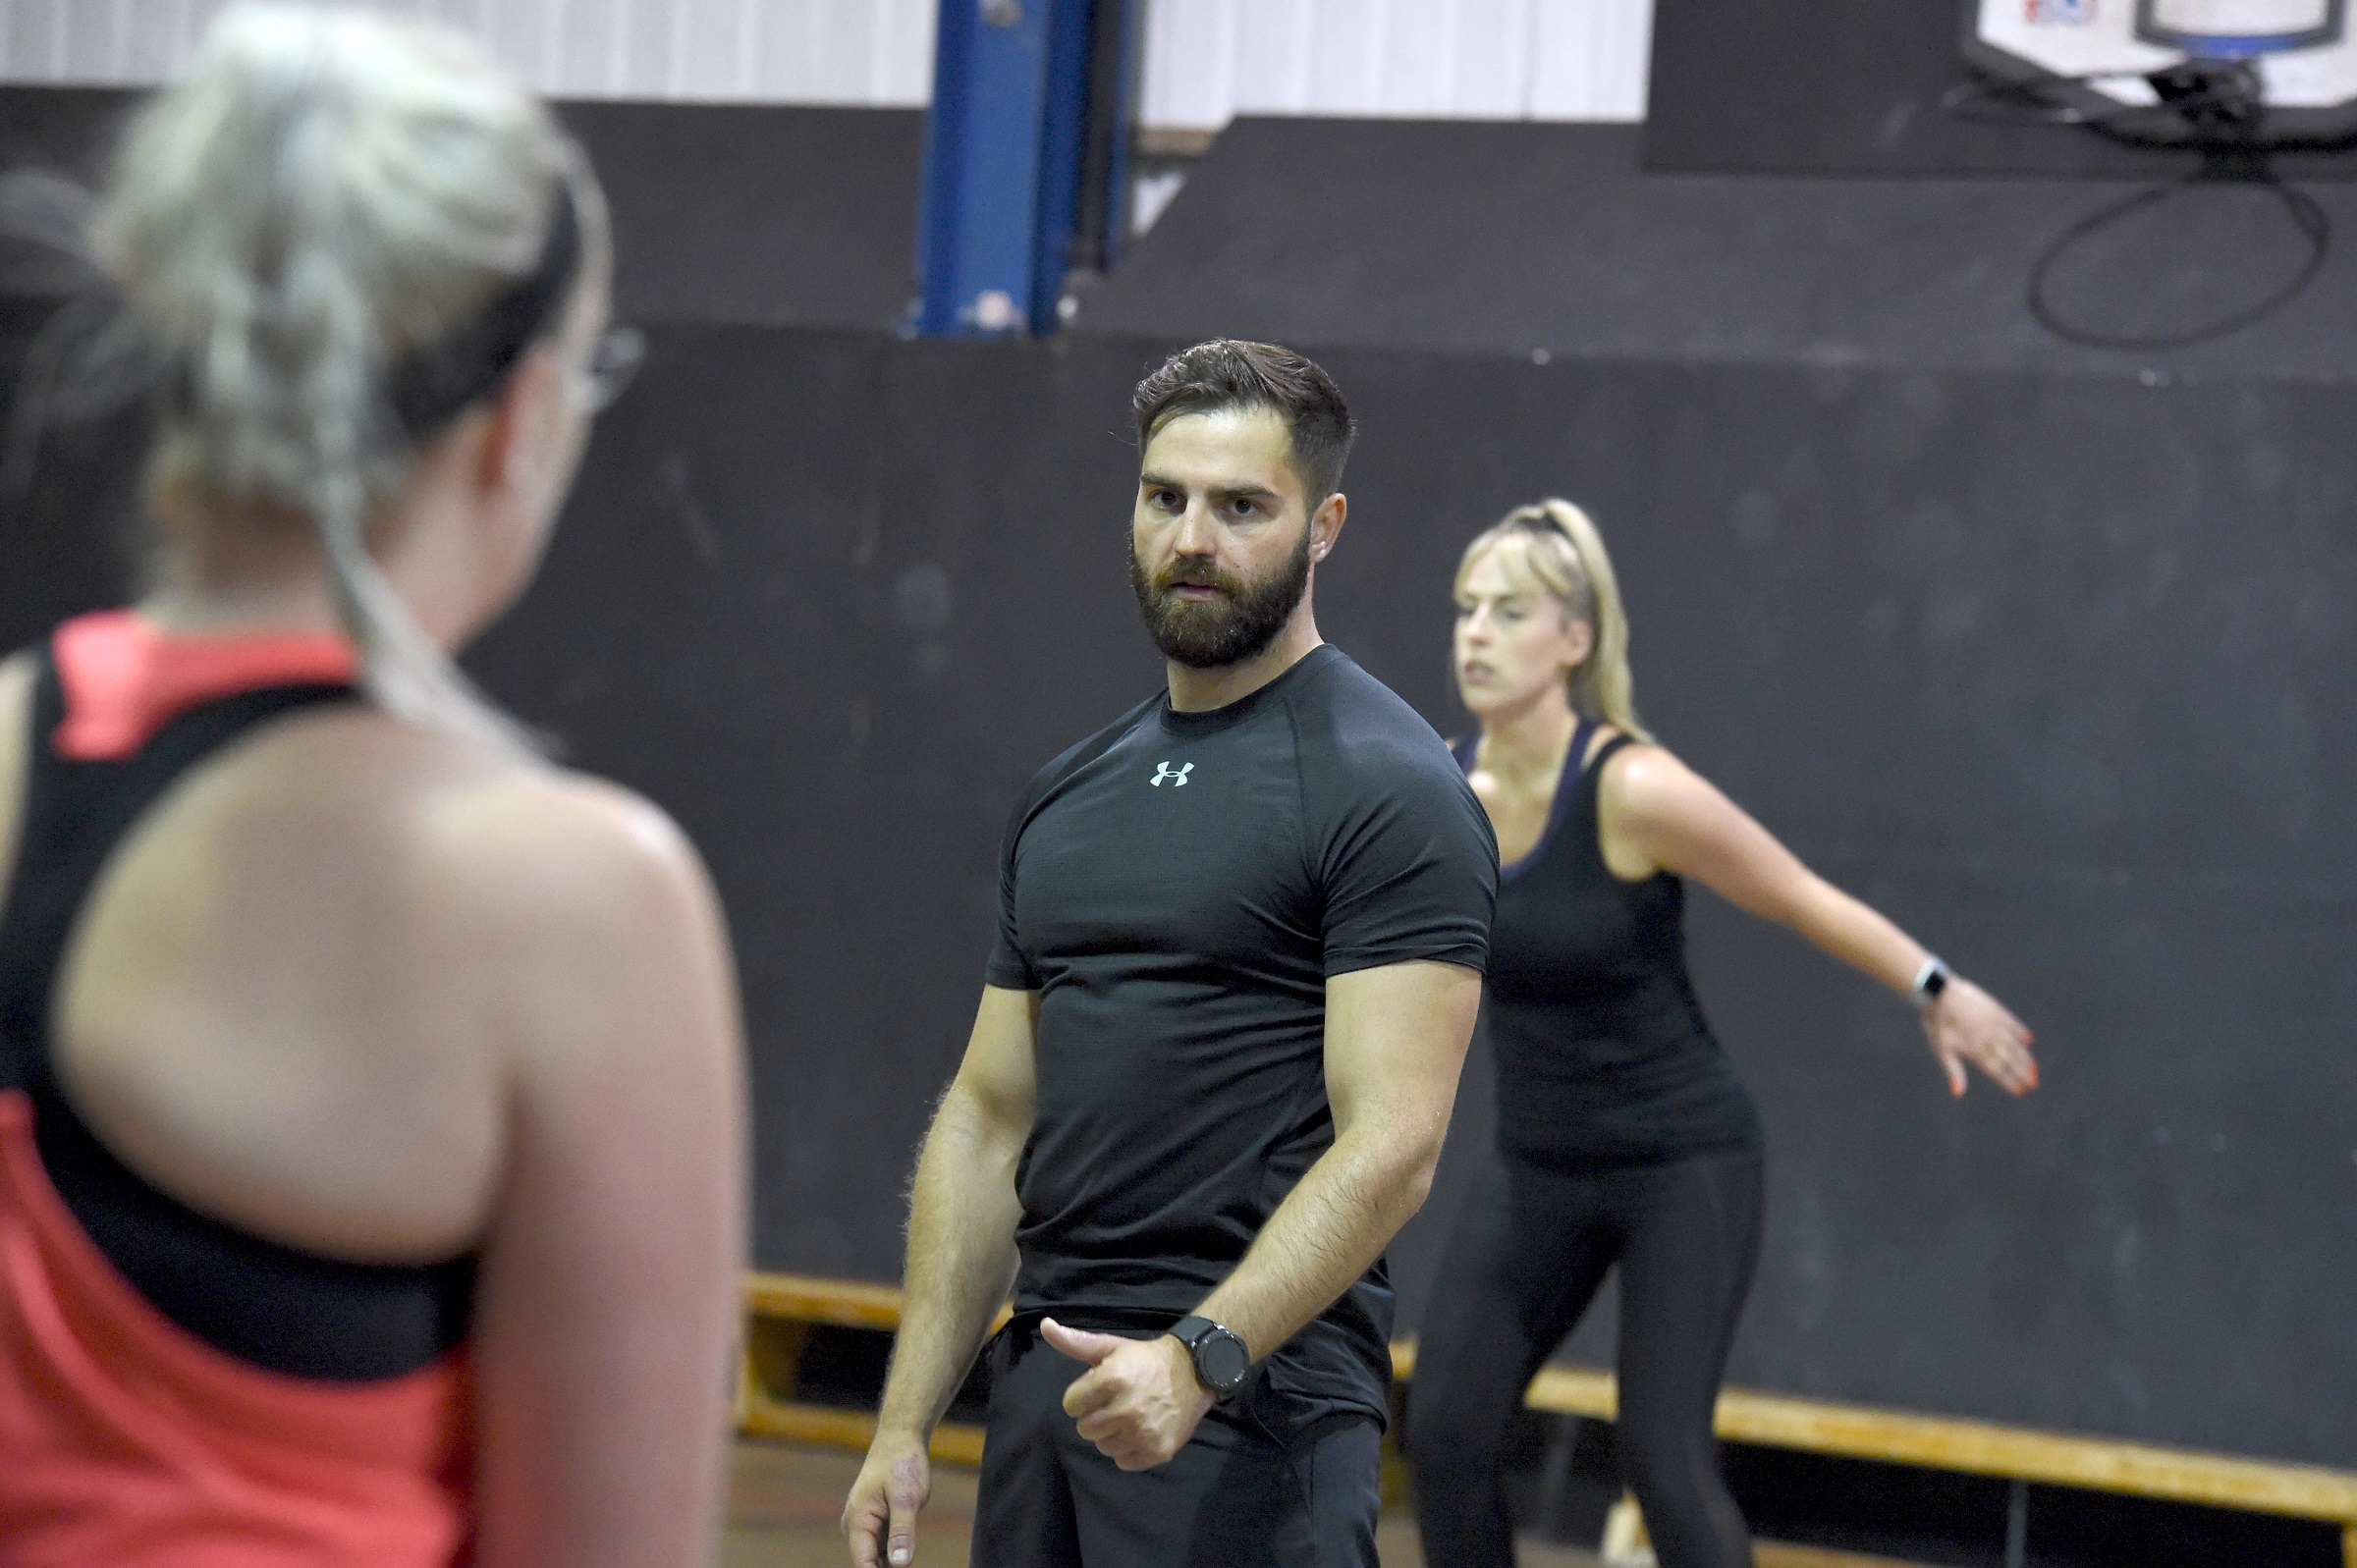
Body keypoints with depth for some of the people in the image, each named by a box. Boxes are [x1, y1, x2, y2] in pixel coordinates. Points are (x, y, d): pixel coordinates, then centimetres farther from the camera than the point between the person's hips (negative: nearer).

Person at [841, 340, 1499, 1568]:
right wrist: (905, 1423, 9)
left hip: (1252, 1396, -7)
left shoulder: (1386, 790, -8)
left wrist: (1200, 1357, -29)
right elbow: (990, 1119, 16)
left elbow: (1390, 1142, -16)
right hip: (1048, 1375, 8)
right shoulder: (1069, 796, 15)